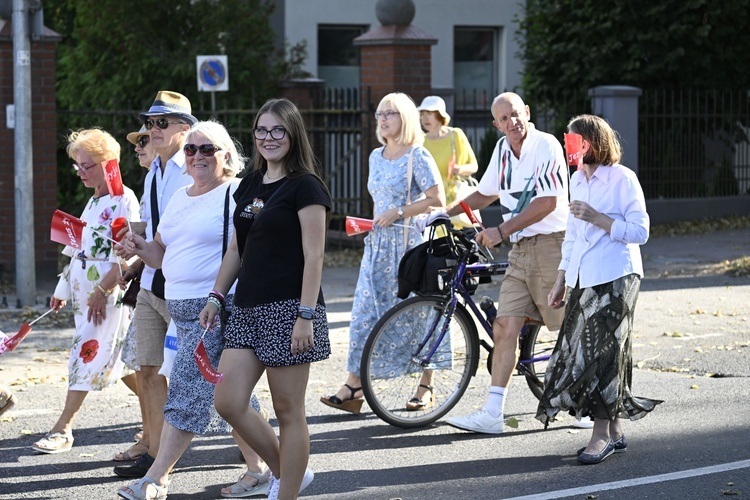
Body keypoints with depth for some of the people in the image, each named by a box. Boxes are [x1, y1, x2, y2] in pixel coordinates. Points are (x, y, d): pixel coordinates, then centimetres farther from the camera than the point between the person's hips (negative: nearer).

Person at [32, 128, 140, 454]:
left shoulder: (123, 200, -12)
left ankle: (62, 429, -8)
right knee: (116, 360, 11)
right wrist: (63, 290, 21)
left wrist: (102, 291, -22)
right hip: (84, 293, 9)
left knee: (88, 356, -8)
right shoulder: (94, 202, 16)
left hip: (109, 295, -9)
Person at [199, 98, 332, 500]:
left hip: (287, 308, -8)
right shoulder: (249, 185, 15)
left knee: (288, 412, -2)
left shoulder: (305, 187, -7)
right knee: (228, 403, 1)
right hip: (248, 308, 8)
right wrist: (216, 296, 14)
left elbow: (313, 256, -12)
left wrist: (306, 315, -19)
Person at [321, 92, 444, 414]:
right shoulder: (376, 157, 15)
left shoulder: (417, 157, -7)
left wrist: (398, 213, -17)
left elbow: (437, 199, -14)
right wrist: (374, 223, 13)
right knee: (365, 312, -2)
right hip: (379, 243, 7)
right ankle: (353, 388, -5)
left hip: (410, 242, -7)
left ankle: (425, 386, 12)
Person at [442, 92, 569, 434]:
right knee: (504, 328, -1)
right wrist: (446, 213, 17)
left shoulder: (546, 146, -11)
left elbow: (547, 203, -18)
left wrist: (501, 231, -17)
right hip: (520, 251, 7)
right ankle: (492, 414, -3)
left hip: (552, 245, -7)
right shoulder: (503, 149, 12)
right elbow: (485, 194, 27)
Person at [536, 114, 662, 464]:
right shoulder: (577, 180, 13)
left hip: (615, 277, -7)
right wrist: (561, 280, 18)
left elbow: (640, 231, -13)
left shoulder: (623, 179, -9)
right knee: (581, 352, 5)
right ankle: (615, 432, 12)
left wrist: (597, 218, -21)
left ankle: (603, 434, -3)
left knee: (603, 353, -8)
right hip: (582, 279, 7)